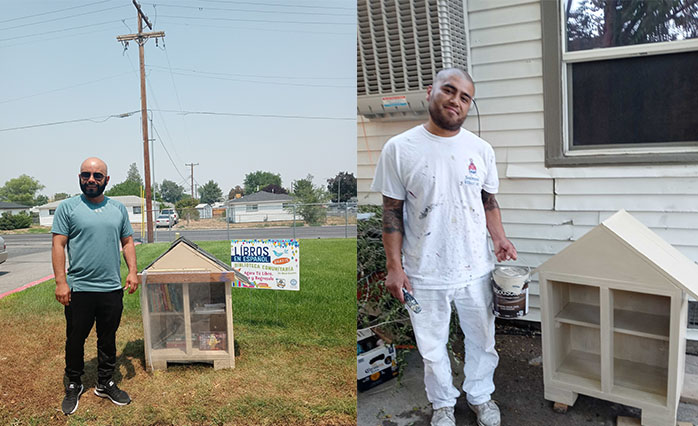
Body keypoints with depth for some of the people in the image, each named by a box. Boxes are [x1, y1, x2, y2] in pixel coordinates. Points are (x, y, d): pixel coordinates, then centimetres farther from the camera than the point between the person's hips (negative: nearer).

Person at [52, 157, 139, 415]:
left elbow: (127, 242, 13)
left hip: (112, 289, 3)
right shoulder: (68, 207, -2)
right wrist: (61, 282, -12)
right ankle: (74, 386, 29)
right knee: (75, 340, 10)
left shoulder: (118, 209, 9)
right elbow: (58, 246, -6)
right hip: (78, 289, -3)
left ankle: (105, 384, 29)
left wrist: (132, 272, 2)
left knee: (108, 340, 13)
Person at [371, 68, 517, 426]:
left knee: (481, 340, 21)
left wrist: (498, 237, -7)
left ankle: (480, 395, 47)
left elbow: (488, 201, 11)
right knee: (432, 347, 17)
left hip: (475, 271, 3)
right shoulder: (400, 149, -10)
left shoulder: (481, 150, 0)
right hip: (425, 275, -2)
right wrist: (394, 266, -9)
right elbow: (392, 211, -6)